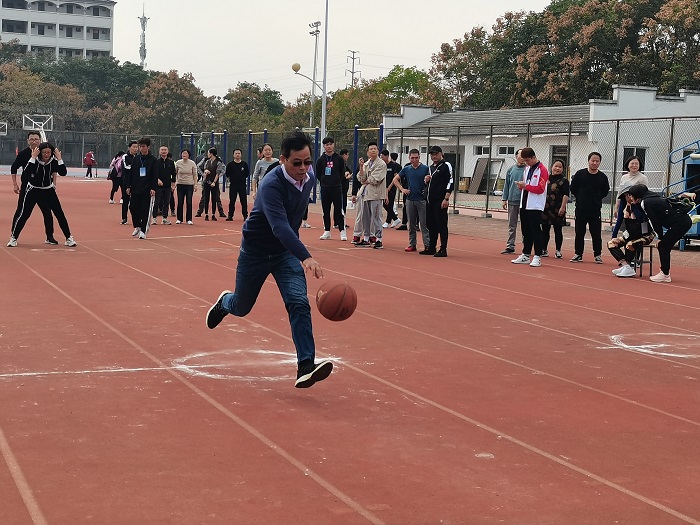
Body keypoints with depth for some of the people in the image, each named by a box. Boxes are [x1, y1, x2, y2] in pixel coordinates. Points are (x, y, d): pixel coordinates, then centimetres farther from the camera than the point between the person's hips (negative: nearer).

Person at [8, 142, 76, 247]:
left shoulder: (54, 161, -13)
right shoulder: (34, 160, -19)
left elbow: (63, 173, -27)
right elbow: (26, 173, -36)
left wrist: (59, 159, -32)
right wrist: (33, 158, -40)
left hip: (48, 191, 2)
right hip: (33, 190, -2)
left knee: (60, 214, -1)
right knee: (24, 214, -7)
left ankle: (69, 238, 9)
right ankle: (13, 238, 6)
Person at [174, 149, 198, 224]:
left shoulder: (192, 163, -1)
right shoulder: (178, 163, 1)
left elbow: (195, 175, 2)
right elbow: (175, 174, 9)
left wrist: (195, 185, -4)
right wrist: (174, 183, 3)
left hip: (189, 185, -1)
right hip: (180, 184, 1)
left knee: (189, 202, -2)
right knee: (180, 202, 2)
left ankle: (189, 219, 4)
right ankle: (179, 219, 11)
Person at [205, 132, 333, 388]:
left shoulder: (309, 180, -7)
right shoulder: (271, 185, -30)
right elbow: (279, 226, -44)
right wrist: (306, 257, -57)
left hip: (287, 250, 4)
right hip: (255, 251, -4)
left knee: (299, 303, -18)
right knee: (241, 307, 15)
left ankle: (306, 367, -22)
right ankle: (224, 302, 53)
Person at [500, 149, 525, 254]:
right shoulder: (511, 170, 8)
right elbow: (506, 185, 10)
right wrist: (504, 199, 7)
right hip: (512, 201, 3)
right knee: (512, 226, 8)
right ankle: (510, 246, 14)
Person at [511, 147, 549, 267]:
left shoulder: (542, 170, -9)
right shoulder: (527, 168, 17)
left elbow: (540, 189, -16)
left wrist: (525, 186, -16)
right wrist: (521, 186, 2)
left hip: (535, 207, -8)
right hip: (524, 205, 8)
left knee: (535, 231, -6)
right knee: (526, 231, 12)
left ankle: (537, 257, -2)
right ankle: (525, 255, 18)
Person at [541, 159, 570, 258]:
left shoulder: (564, 181, -3)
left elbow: (566, 195, -9)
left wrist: (563, 207, -17)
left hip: (557, 209, -4)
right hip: (545, 208, 4)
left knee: (558, 230, 3)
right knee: (545, 230, 8)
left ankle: (558, 250, 10)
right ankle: (544, 250, 15)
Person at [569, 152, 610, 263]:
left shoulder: (602, 177, -1)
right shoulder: (580, 174, -3)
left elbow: (605, 192, 10)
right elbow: (573, 189, 5)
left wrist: (596, 199, 6)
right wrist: (581, 198, 7)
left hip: (595, 210, 0)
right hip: (580, 209, 0)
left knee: (596, 234, 2)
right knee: (579, 233, 7)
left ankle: (598, 255, 12)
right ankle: (578, 254, 16)